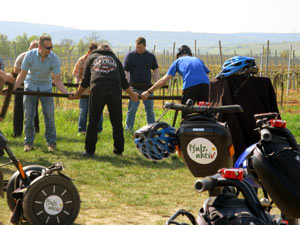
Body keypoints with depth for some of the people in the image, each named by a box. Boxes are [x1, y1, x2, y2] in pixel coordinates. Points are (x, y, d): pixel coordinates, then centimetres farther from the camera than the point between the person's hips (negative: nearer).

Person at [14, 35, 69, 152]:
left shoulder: (54, 58, -21)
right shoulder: (30, 55, -20)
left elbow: (57, 81, -19)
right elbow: (22, 75, -12)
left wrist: (67, 93, -34)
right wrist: (12, 88, -23)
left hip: (45, 87, 0)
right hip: (30, 86, 0)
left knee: (49, 115, -6)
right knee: (29, 115, -3)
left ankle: (51, 142, 5)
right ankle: (28, 142, 9)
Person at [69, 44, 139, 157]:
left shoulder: (92, 57, 25)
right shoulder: (115, 59, 28)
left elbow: (85, 80, 21)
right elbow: (123, 81, 25)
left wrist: (77, 94, 32)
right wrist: (132, 95, 37)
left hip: (97, 89, -1)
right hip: (114, 90, 1)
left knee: (93, 122, 3)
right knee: (117, 122, 9)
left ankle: (90, 150, 3)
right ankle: (119, 149, 12)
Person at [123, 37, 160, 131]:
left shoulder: (151, 56, 9)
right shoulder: (130, 56, 1)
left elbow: (156, 70, 15)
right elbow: (125, 71, -1)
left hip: (147, 87, 2)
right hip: (134, 88, -2)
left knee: (150, 110, 7)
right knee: (131, 110, -1)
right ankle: (128, 129, 4)